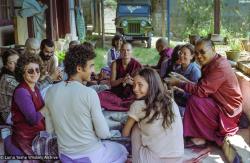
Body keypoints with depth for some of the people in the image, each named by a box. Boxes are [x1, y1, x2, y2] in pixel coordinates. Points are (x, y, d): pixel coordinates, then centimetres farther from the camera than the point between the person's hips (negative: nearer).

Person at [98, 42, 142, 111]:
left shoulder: (137, 65, -5)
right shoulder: (115, 64, 0)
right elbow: (112, 83, -2)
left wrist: (131, 82, -24)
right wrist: (122, 80, -23)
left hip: (131, 95, -2)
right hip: (116, 93, 2)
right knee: (100, 96, -26)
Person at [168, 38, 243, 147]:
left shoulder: (220, 67, -24)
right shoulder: (211, 64, 7)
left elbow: (201, 90, -29)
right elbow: (202, 87, 6)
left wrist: (179, 83, -19)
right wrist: (183, 80, -5)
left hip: (227, 110, -10)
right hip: (218, 103, 10)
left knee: (194, 101, -22)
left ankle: (200, 137, -7)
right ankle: (200, 134, 8)